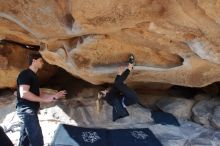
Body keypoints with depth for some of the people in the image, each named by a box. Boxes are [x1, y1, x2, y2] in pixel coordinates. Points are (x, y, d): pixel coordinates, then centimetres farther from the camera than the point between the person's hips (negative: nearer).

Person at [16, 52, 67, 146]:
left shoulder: (33, 75, 20)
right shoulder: (25, 74, -11)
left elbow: (37, 93, 24)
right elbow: (24, 93, -22)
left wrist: (54, 96, 14)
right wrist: (44, 100, -19)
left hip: (30, 110, 10)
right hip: (26, 110, -10)